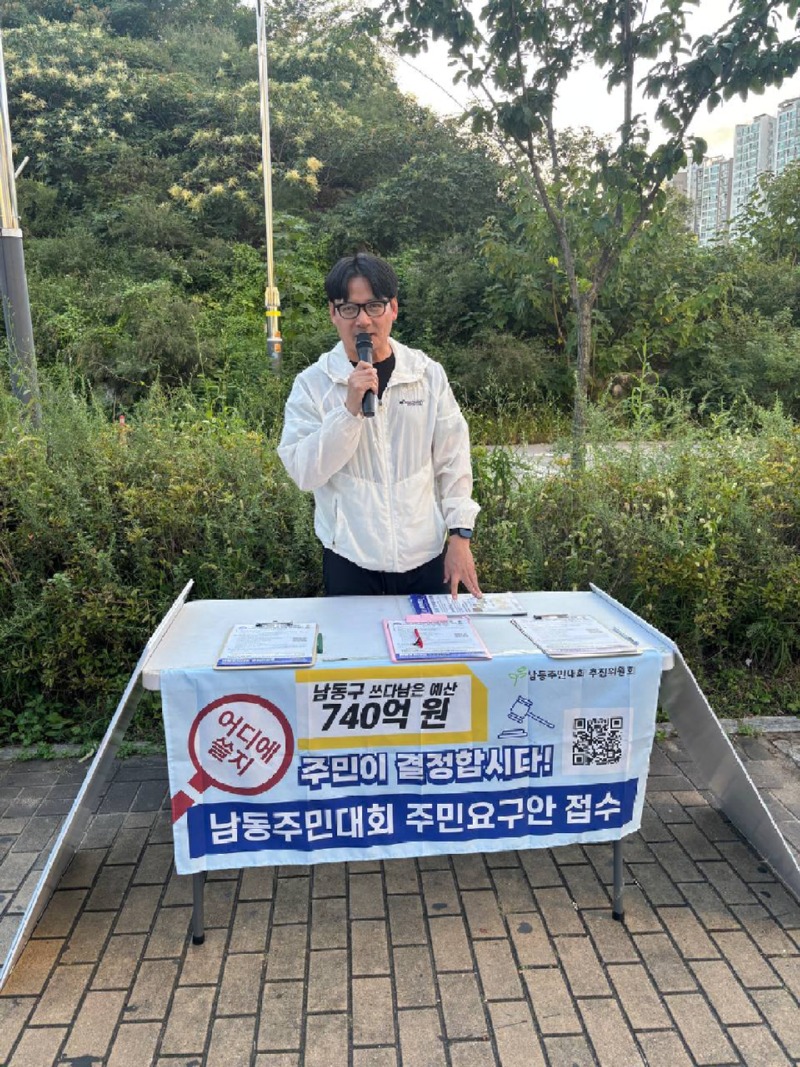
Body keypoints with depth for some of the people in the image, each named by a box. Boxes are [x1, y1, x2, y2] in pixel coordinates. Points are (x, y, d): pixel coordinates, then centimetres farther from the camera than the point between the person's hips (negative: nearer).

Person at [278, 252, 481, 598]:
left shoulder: (429, 374, 1)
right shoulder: (312, 383, -4)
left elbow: (452, 461, 4)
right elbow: (303, 472, -11)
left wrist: (460, 535, -1)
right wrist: (350, 408, -21)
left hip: (425, 556, 2)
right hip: (350, 560, -1)